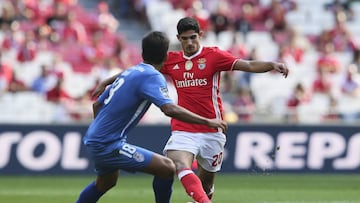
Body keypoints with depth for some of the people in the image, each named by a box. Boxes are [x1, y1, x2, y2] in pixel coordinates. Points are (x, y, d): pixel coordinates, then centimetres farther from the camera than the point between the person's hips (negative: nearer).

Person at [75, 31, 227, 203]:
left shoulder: (130, 72, 12)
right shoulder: (152, 76, -15)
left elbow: (97, 104, 20)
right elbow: (170, 109, -31)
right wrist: (207, 122, -26)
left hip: (93, 139, 10)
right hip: (109, 145, -10)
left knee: (106, 182, 35)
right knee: (167, 168, -14)